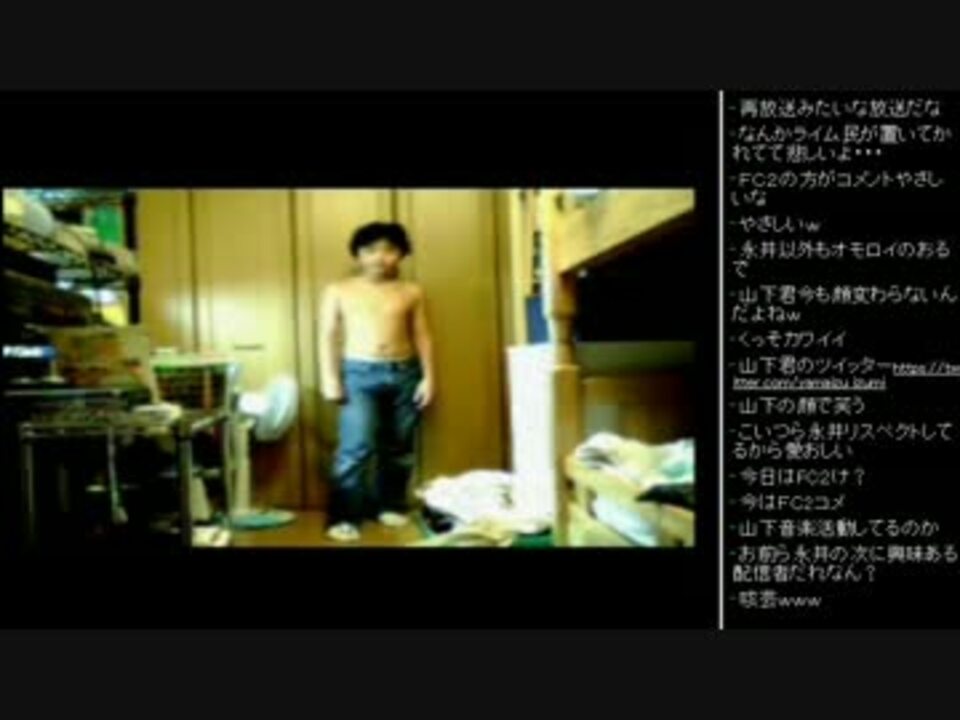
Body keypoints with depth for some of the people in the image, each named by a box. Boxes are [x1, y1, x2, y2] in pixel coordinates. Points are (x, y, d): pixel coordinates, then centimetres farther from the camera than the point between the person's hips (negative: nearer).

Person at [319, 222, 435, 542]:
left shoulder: (412, 292, 8)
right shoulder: (339, 291, 4)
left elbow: (422, 336, 9)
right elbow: (328, 336, 3)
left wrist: (428, 376, 3)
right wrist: (330, 378, -5)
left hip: (404, 374, 3)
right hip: (359, 374, -2)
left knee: (399, 447, 9)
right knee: (357, 448, -10)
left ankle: (391, 505, 25)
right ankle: (344, 517, -2)